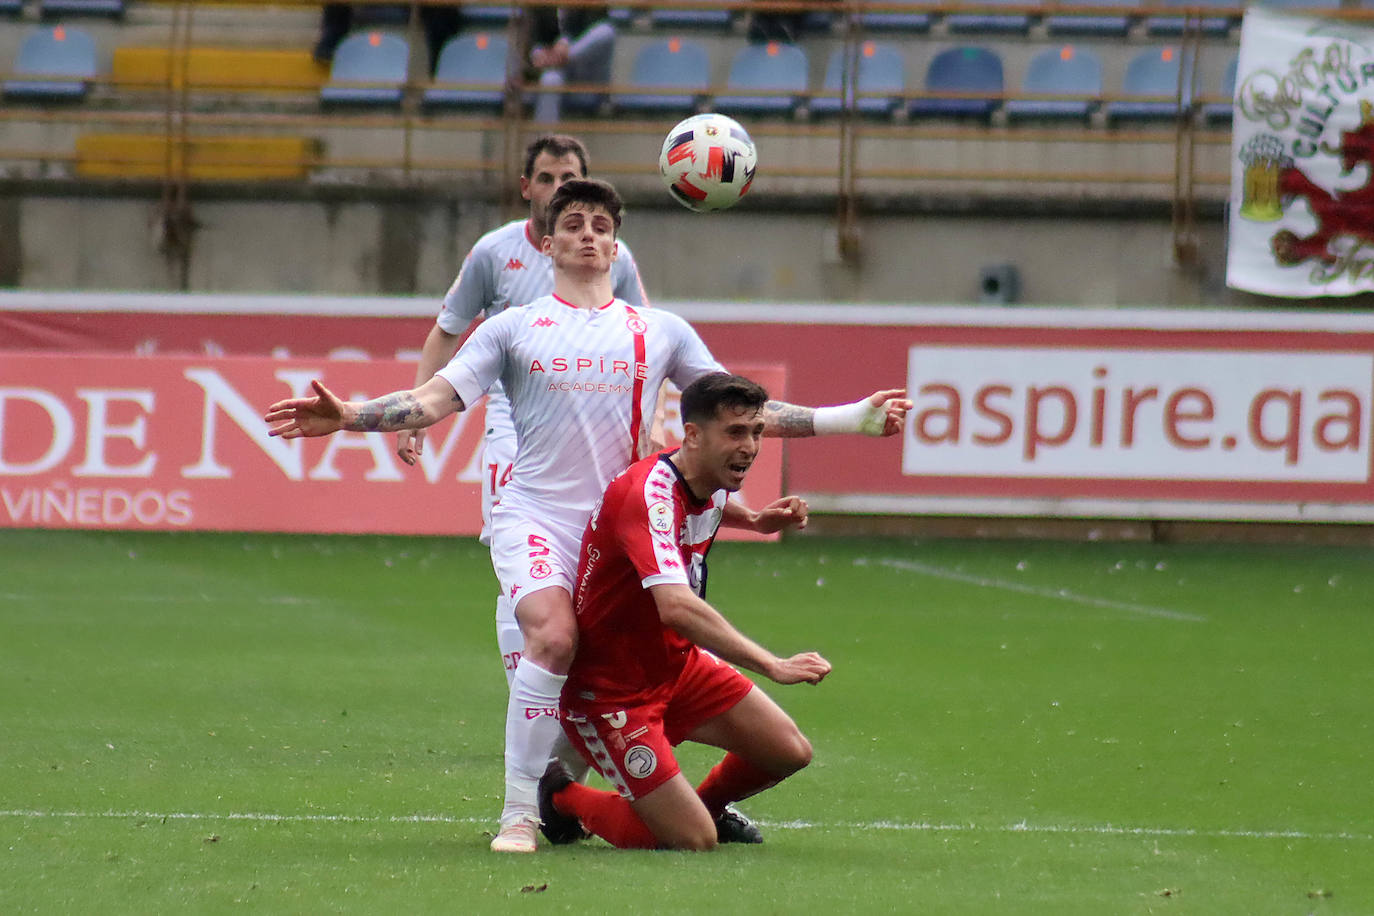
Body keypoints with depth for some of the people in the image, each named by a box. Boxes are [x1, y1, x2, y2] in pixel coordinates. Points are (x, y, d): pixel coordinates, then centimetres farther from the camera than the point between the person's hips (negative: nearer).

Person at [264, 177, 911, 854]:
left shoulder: (661, 333, 15)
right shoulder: (513, 329, 9)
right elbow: (434, 400, 3)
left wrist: (856, 418, 11)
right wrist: (346, 417, -14)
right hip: (536, 515, -3)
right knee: (553, 636, -27)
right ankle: (519, 811, -21)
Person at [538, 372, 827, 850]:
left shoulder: (715, 484, -2)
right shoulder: (647, 494, -32)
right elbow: (676, 607, -48)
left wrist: (758, 521, 8)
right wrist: (772, 666, -53)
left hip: (678, 666, 9)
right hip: (609, 689, -9)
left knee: (790, 751, 1)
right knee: (694, 840, -13)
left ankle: (706, 803, 32)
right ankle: (561, 798, 10)